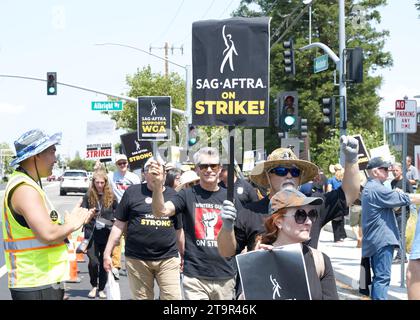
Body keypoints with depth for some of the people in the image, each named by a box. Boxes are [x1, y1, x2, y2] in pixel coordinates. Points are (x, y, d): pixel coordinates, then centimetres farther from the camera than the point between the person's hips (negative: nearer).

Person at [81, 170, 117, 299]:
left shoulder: (111, 196, 1)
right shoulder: (88, 196, 0)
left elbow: (117, 213, 8)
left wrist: (109, 222, -6)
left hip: (107, 234, 1)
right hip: (91, 234, -1)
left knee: (104, 263, 6)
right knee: (93, 262, -10)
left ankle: (101, 289, 21)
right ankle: (94, 286, 14)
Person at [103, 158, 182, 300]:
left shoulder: (173, 195, 10)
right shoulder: (133, 192, 4)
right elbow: (119, 225, 5)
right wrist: (107, 253, 1)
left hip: (168, 260, 1)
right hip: (137, 260, -1)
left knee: (173, 298, -6)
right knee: (142, 297, 6)